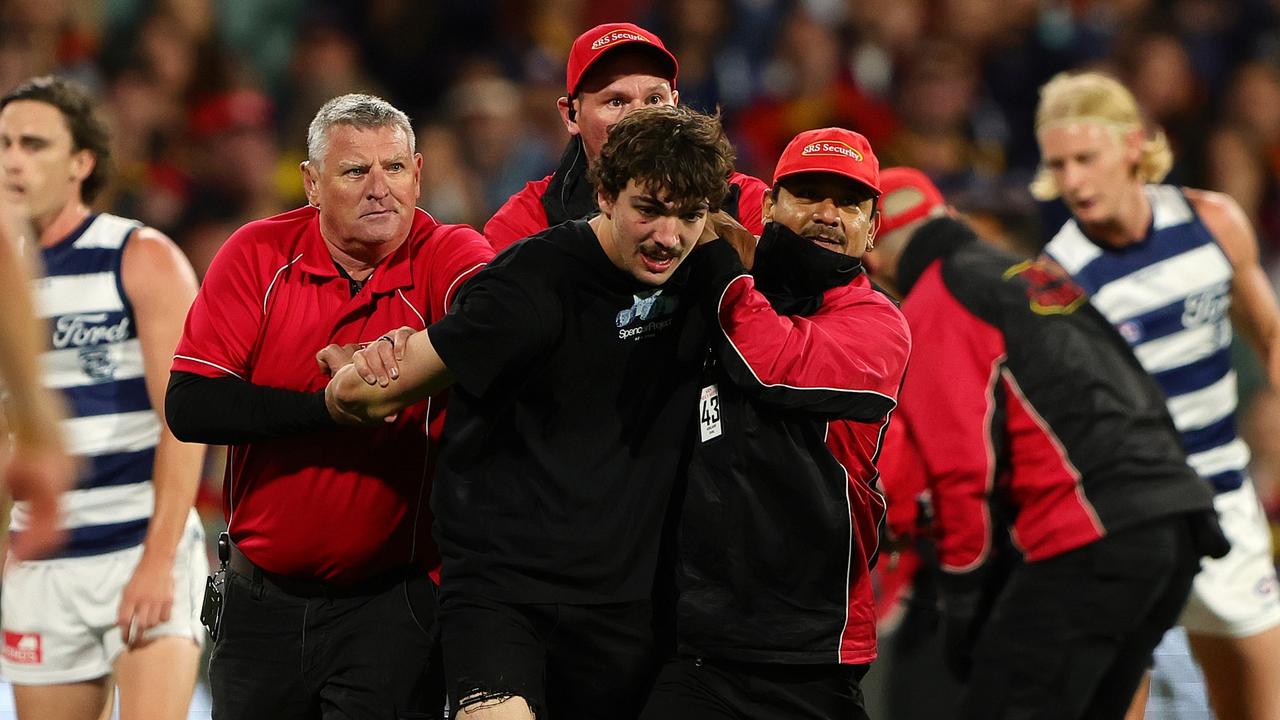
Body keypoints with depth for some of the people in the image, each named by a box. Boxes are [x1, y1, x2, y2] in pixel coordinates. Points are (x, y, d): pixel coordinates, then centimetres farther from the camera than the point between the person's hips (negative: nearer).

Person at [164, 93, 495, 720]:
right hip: (261, 594, 3)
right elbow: (190, 406, -11)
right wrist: (330, 408, -20)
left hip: (392, 603, -3)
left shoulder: (447, 254, -8)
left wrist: (387, 357, -49)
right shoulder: (259, 256, -2)